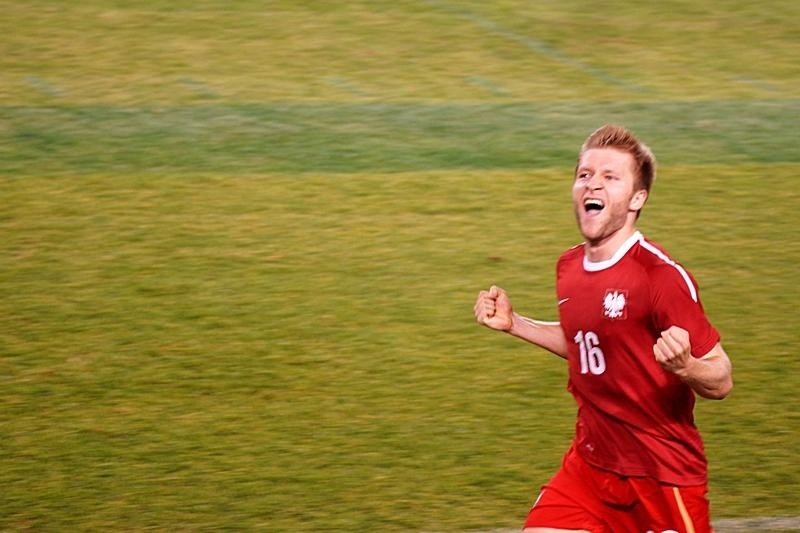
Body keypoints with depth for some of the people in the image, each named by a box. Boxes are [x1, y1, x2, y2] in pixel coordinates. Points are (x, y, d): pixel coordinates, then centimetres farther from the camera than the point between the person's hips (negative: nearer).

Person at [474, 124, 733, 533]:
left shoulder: (661, 275, -18)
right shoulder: (569, 267, 3)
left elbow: (721, 382, -16)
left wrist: (683, 366, -36)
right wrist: (513, 324, 14)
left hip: (663, 476, -6)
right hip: (590, 465, 6)